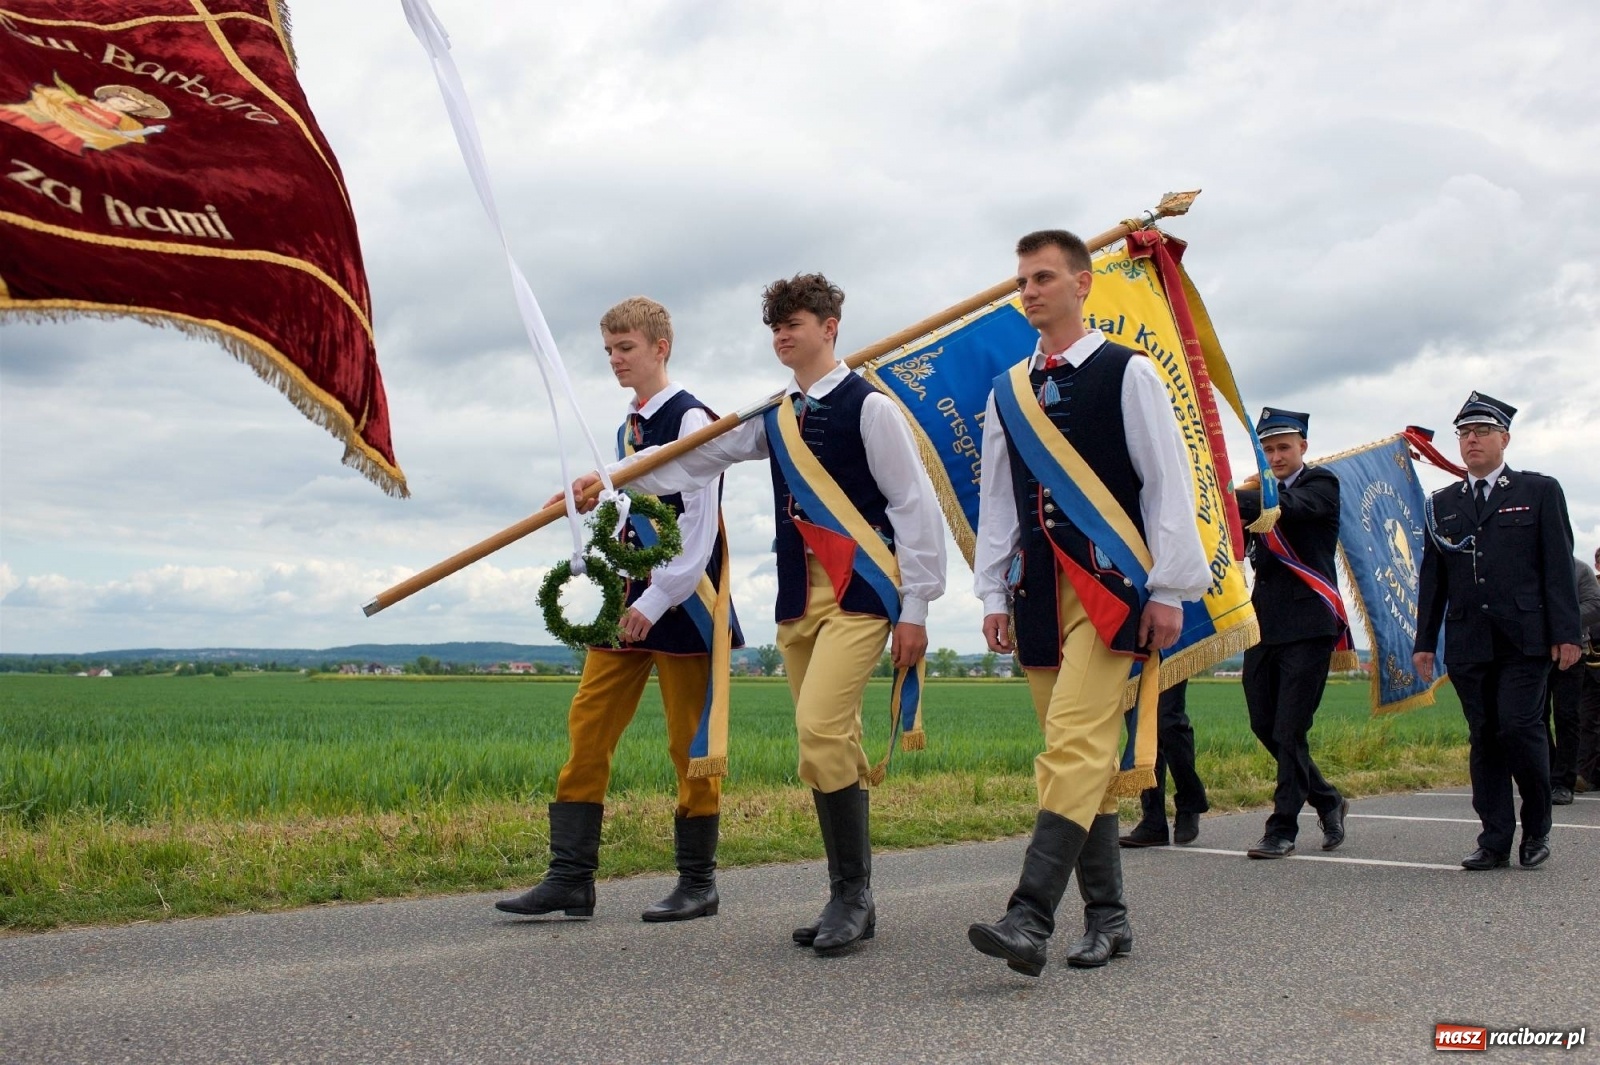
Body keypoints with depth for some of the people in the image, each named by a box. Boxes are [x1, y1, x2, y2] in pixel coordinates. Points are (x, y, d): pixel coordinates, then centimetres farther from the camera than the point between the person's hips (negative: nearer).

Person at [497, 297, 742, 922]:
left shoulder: (691, 420, -8)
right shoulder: (627, 431, 16)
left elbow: (699, 526, -15)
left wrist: (657, 603, -18)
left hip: (679, 601, -8)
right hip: (628, 598, 8)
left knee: (690, 742, 1)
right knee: (587, 728, 1)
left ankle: (698, 883, 12)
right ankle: (570, 877, 4)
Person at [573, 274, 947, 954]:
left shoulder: (868, 406, -5)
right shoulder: (774, 417, 14)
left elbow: (915, 505, -6)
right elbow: (695, 457, 12)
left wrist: (915, 607, -9)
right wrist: (609, 478, 1)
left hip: (861, 591, -7)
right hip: (799, 596, 7)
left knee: (821, 728, -19)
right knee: (829, 745, 8)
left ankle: (853, 893, -6)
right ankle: (850, 899, 17)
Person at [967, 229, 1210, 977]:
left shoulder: (1126, 373, -1)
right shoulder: (1007, 393, 14)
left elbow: (1168, 486, -3)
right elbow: (995, 501, 15)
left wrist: (1169, 589, -6)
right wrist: (993, 595, 10)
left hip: (1110, 585, -5)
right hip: (1040, 592, 6)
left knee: (1076, 747, -16)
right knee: (1085, 756, 8)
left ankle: (1031, 919, -21)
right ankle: (1107, 916, 16)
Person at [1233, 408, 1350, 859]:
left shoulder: (1320, 485, 1)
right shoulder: (1261, 491, 17)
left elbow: (1288, 507, -22)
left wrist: (1233, 498, -28)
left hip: (1308, 624, -6)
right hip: (1265, 623, 6)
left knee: (1290, 730, -7)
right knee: (1264, 725, 10)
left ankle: (1282, 829, 2)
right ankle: (1327, 800, 29)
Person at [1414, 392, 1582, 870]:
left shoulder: (1540, 491, 7)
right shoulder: (1442, 504, 15)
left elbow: (1559, 567, 1)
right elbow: (1431, 578, 14)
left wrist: (1566, 632, -7)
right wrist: (1425, 641, 8)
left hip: (1525, 639, -3)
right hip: (1468, 643, 3)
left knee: (1519, 727, -11)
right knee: (1483, 738, 4)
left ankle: (1537, 827, 10)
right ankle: (1495, 841, 8)